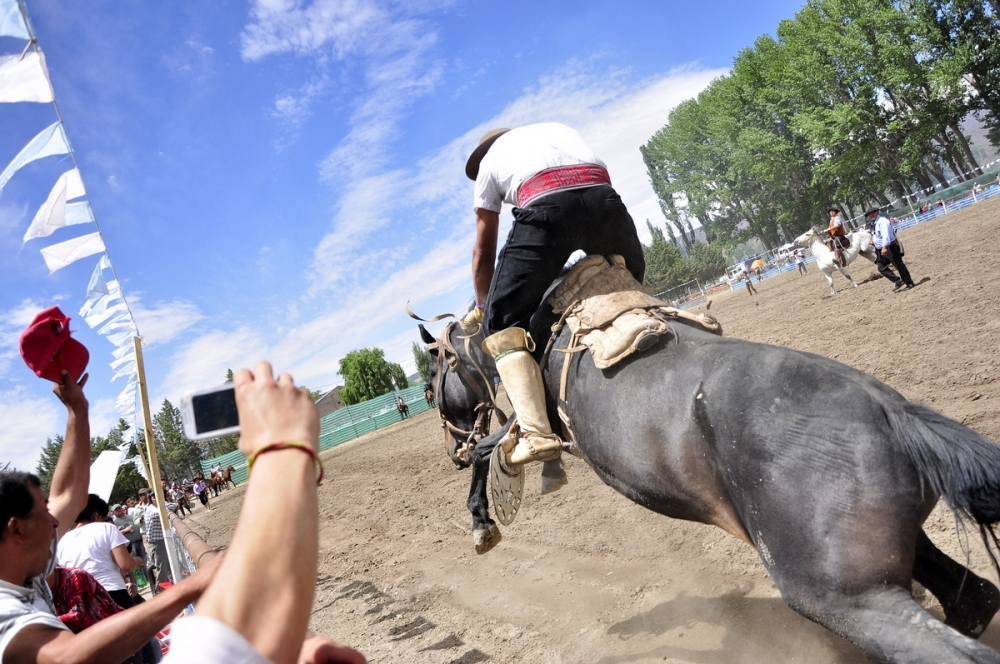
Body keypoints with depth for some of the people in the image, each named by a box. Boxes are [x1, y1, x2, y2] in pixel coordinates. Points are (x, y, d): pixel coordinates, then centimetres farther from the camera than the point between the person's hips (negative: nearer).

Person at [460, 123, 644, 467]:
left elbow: (483, 253, 30)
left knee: (502, 325, 4)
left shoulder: (489, 161, 31)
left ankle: (535, 432, -14)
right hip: (604, 197, 4)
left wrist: (483, 306, 44)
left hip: (545, 205, -4)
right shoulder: (557, 127, 41)